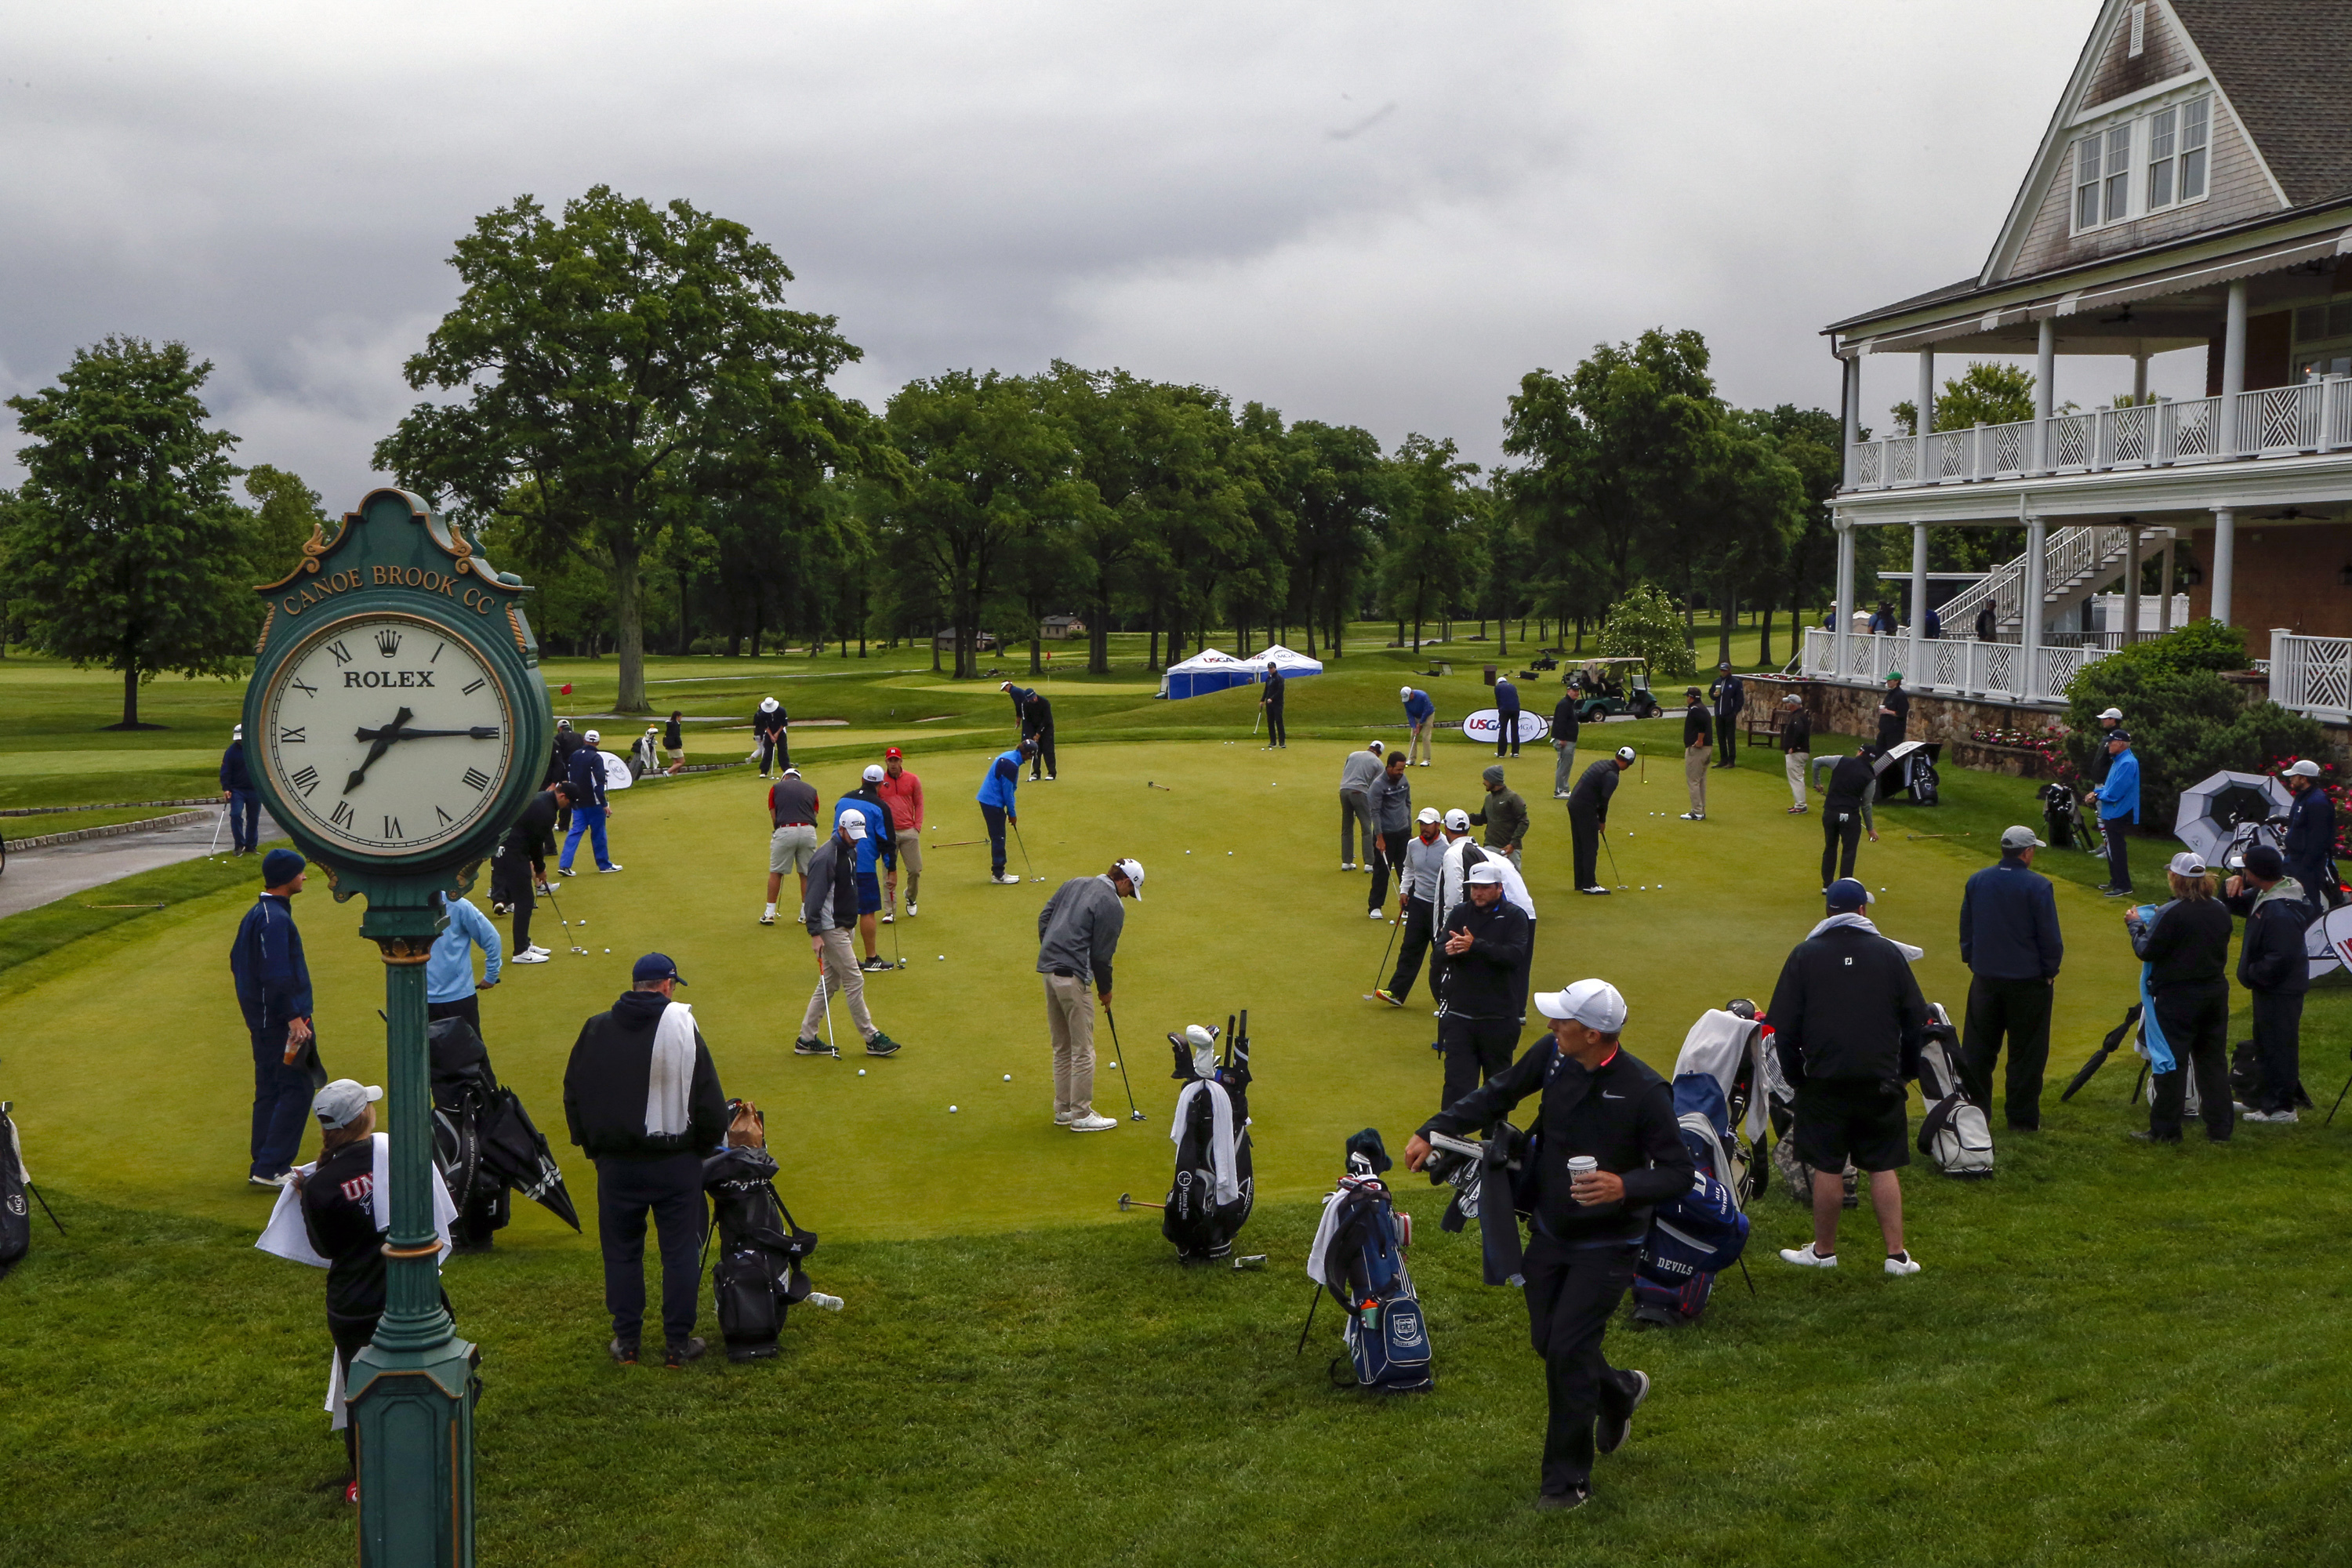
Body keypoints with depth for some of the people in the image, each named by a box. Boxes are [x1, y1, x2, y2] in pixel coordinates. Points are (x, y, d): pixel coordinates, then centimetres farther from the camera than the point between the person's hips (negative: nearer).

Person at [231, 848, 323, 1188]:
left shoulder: (256, 914, 14)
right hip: (279, 1020, -11)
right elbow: (276, 976, -24)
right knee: (297, 1089, -7)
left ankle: (265, 1165, 20)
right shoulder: (275, 919, -19)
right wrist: (293, 1016, -22)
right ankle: (271, 1169, -7)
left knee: (270, 1090, 14)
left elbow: (237, 961, 22)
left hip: (263, 1019, 11)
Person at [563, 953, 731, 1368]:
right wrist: (705, 1145, 9)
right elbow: (710, 1101, -8)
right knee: (680, 1252, 8)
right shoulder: (682, 1027, -10)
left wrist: (591, 1146, 19)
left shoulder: (596, 1029, 1)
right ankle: (678, 1343, 12)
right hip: (676, 1163, -3)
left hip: (615, 1164, 3)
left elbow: (572, 1096, 9)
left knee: (621, 1252, 13)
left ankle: (626, 1341, 18)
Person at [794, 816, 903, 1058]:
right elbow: (814, 897, -20)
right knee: (854, 982, -5)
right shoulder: (825, 857, -19)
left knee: (829, 984, 11)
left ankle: (806, 1039, 17)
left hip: (844, 926, 10)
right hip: (830, 929, -10)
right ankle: (872, 1039, 2)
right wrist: (815, 933, -23)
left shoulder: (851, 851, 10)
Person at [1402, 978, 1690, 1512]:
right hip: (1550, 1232, 6)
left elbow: (1679, 1172, -19)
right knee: (1548, 1343, 15)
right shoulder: (1554, 1055, -8)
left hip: (1607, 1246, -6)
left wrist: (1626, 1187, -38)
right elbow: (1498, 1094, 6)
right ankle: (1619, 1391, 46)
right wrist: (1432, 1132, -1)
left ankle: (1568, 1479, 7)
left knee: (1568, 1350, -10)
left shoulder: (1644, 1091, -24)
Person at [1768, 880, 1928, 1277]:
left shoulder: (1805, 955, -3)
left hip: (1824, 1080, -1)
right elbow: (1917, 1018, 5)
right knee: (1884, 1168, 8)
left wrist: (1794, 1073, 10)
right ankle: (1896, 1253, 8)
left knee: (1828, 1168, 7)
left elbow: (1782, 1024, -2)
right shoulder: (1889, 953, 0)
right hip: (1882, 1081, 1)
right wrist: (1906, 1070, 17)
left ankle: (1823, 1250, 18)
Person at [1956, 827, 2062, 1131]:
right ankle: (2022, 1118, 8)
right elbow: (2050, 937, -11)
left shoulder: (1976, 881, 3)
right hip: (2028, 980, -5)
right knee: (2026, 1051, 5)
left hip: (1985, 978, 5)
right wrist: (2050, 971, 2)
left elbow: (1965, 929, 12)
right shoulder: (2037, 886, -14)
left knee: (1979, 1048, 13)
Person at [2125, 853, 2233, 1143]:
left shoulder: (2170, 913, -20)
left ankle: (2165, 1130, 8)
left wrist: (2135, 925, 2)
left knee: (2170, 1063, 2)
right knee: (2213, 1061, 13)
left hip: (2178, 997, -6)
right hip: (2215, 993, 6)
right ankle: (2219, 1128, 18)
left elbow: (2147, 951, -16)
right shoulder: (2220, 910, 2)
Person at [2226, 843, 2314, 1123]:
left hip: (2280, 992, -11)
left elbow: (2279, 961, -30)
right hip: (2268, 987, 11)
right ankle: (2265, 1099, 34)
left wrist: (2252, 974, -14)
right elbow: (2237, 905, 16)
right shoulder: (2265, 895, 2)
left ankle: (2280, 1108, 10)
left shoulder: (2281, 913, -30)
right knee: (2265, 1045, 21)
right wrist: (2235, 885, -5)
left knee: (2277, 1046, 0)